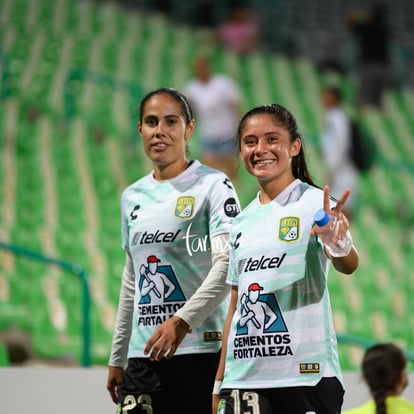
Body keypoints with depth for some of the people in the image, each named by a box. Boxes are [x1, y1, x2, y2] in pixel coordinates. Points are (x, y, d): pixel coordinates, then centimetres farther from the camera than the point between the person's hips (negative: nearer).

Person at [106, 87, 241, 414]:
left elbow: (227, 266, -13)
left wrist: (182, 320, -26)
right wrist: (117, 359, 20)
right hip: (143, 355, 5)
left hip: (200, 349, -5)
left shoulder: (213, 185, -2)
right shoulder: (133, 196, 17)